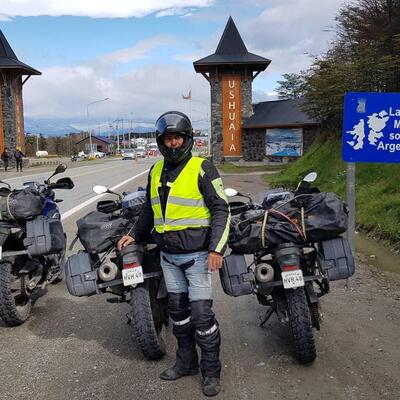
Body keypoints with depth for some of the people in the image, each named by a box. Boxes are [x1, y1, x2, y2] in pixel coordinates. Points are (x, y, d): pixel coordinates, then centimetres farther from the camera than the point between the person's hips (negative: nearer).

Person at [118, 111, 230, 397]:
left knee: (201, 312, -5)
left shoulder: (202, 168, -9)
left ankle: (211, 370, 12)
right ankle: (186, 361, 30)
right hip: (168, 255, 6)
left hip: (197, 253, -6)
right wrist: (135, 235, 17)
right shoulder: (156, 171, 11)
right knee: (178, 309, 14)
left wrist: (216, 248, -17)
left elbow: (221, 210, -11)